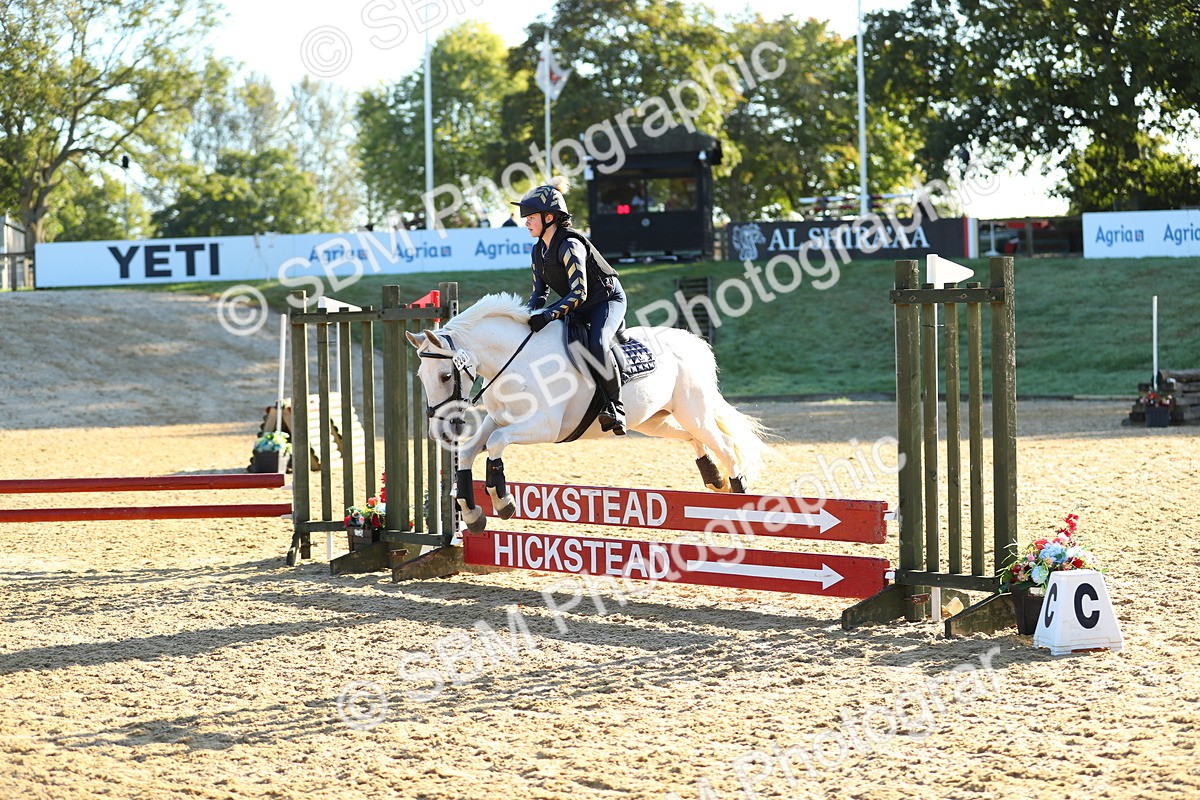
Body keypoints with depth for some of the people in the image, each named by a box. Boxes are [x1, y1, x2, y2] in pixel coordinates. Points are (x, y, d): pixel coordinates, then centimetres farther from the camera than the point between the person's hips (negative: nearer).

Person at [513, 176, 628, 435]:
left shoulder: (570, 245, -25)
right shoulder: (539, 251, 2)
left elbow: (579, 293, -32)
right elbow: (539, 292, 8)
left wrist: (549, 315, -41)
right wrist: (530, 316, -12)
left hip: (608, 300, -10)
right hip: (579, 308, 10)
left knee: (596, 345, -34)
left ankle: (615, 406, -25)